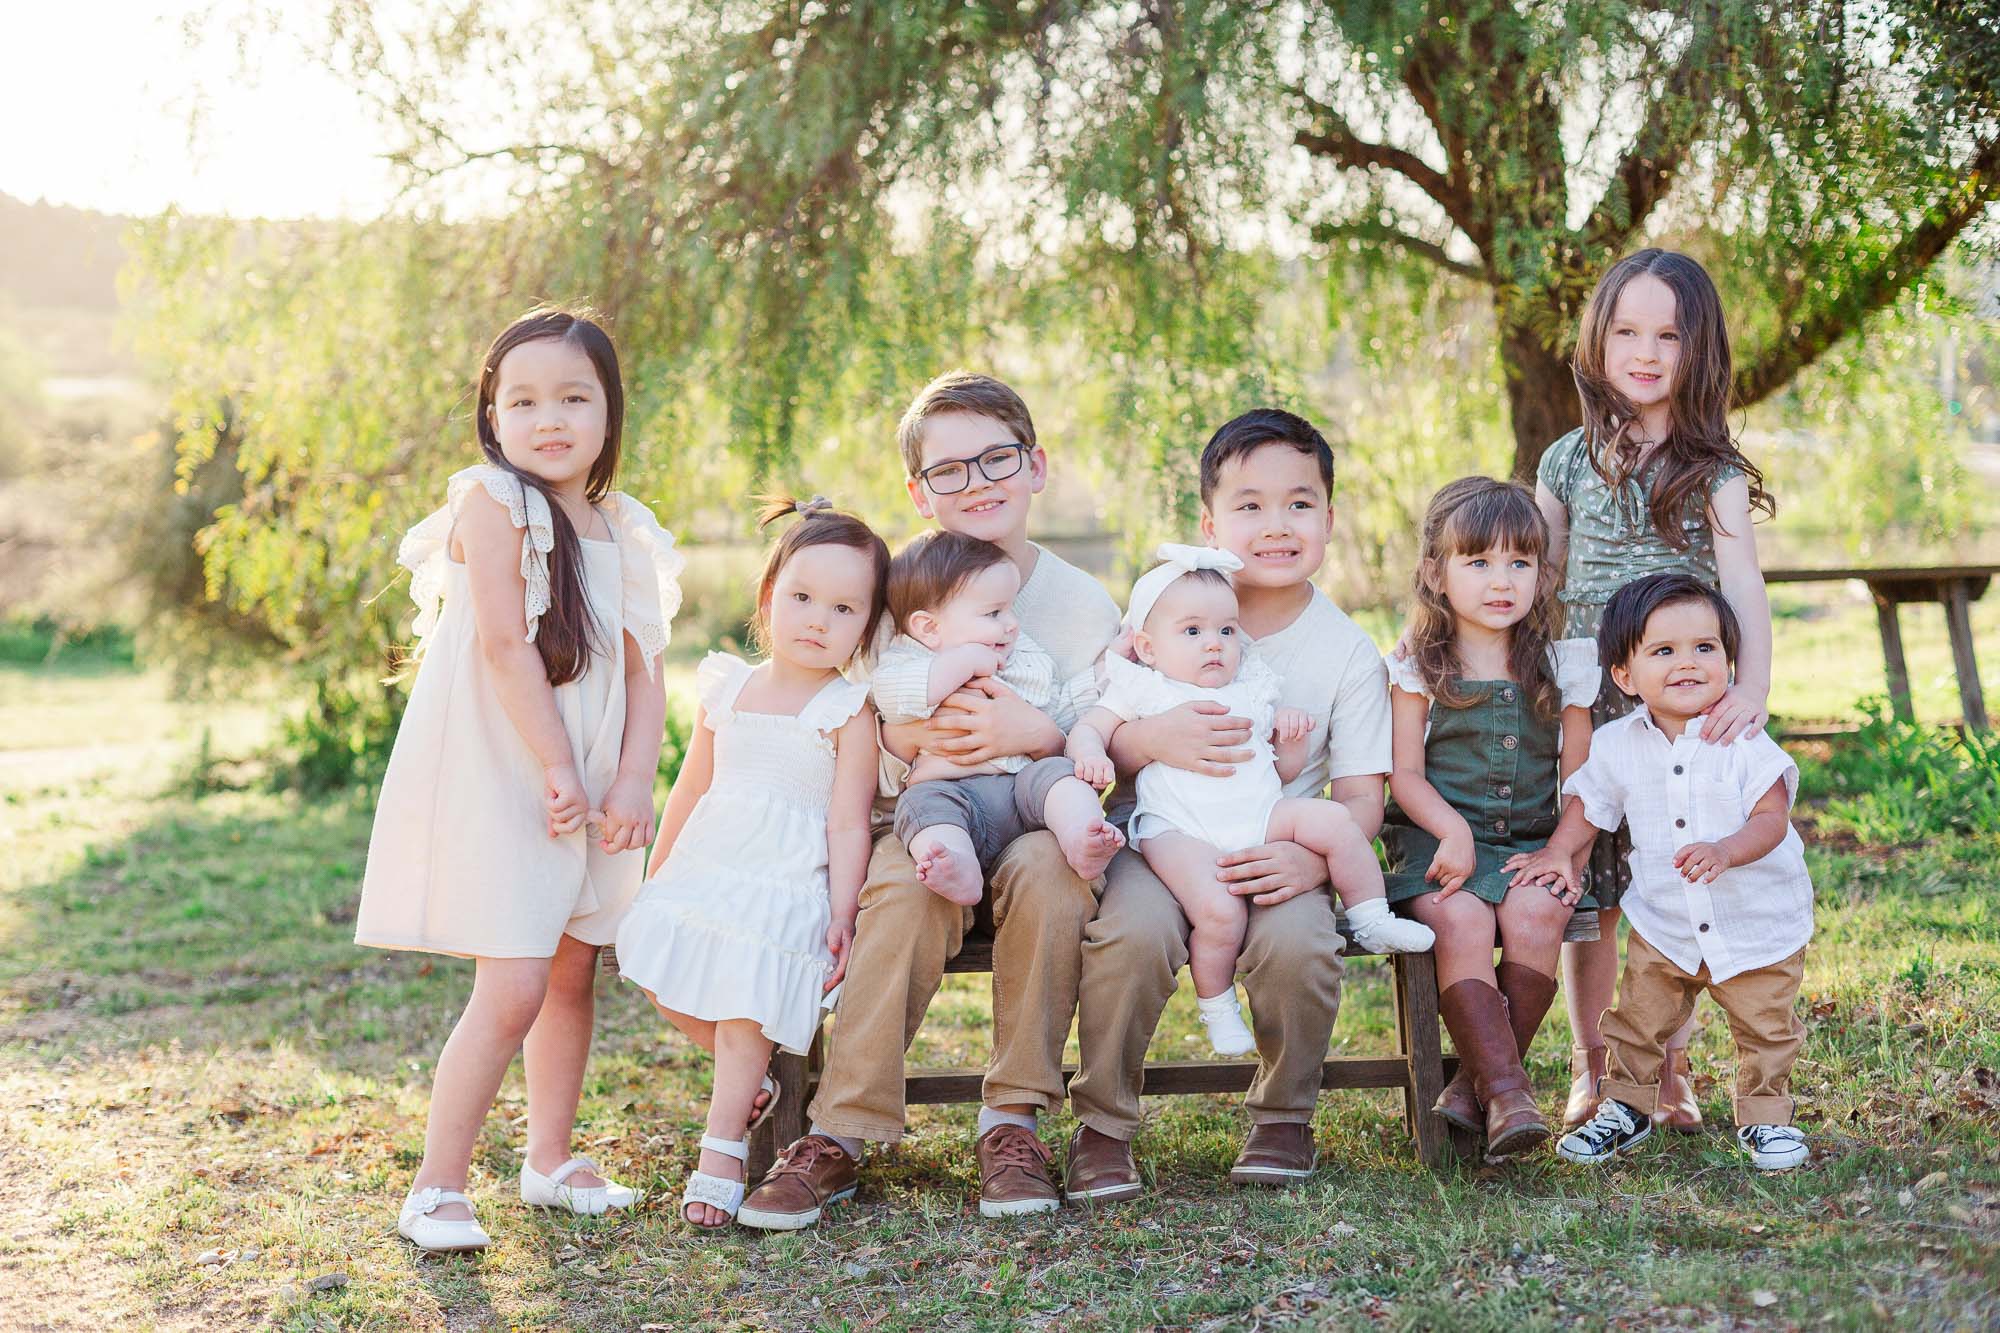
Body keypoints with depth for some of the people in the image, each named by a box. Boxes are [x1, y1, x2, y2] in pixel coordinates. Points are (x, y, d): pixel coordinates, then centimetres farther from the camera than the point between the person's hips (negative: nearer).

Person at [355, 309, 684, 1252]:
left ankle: (549, 1161, 29)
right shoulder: (492, 502, -10)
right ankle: (436, 1189, -2)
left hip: (586, 788, 7)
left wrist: (633, 782, -9)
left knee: (573, 973, 13)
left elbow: (643, 672, 6)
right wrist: (558, 769, -17)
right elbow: (505, 646, -16)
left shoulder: (622, 532, 10)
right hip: (496, 778, -7)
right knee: (515, 989, -12)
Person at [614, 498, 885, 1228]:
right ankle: (753, 1081, 23)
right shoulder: (726, 688, 8)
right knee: (666, 987, -1)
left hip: (787, 886, -5)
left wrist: (842, 916, -14)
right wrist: (656, 877, 21)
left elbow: (849, 824, -8)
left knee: (747, 1013, -10)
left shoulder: (848, 711, -6)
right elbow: (691, 789, 17)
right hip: (704, 868, 5)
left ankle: (721, 1154, 1)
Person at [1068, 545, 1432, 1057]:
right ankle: (1216, 1006, -7)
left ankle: (1372, 922, 0)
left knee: (1332, 819, -17)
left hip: (1261, 819, 5)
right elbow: (1088, 728, 6)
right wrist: (1090, 752, -18)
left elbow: (1283, 771, 26)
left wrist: (1293, 737, 4)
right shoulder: (1142, 691, 11)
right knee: (1221, 912, -31)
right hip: (1181, 832, -5)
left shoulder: (1252, 693, 22)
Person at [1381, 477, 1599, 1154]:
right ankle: (1505, 1091, -29)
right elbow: (1405, 775, 0)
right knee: (1461, 919, -31)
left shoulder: (1560, 668, 9)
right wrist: (1454, 831, -17)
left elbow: (1577, 778, 9)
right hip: (1437, 839, -2)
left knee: (1536, 913, -29)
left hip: (1530, 842, 2)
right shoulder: (1418, 670, 4)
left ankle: (1476, 1080, -17)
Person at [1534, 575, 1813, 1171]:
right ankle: (1626, 1106, 27)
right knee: (1638, 1019, 7)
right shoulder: (1616, 745, -5)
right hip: (1664, 926, 2)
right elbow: (1589, 806, 10)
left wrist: (1724, 851, -36)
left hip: (1759, 923, -2)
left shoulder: (1743, 740, -15)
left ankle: (1765, 1115, 26)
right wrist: (1557, 854, -5)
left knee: (1765, 1027, 6)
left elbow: (1771, 818, -19)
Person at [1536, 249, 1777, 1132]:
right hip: (1585, 704, 2)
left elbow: (1742, 580, -14)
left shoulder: (1711, 469, -1)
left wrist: (1754, 683, -30)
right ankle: (1591, 1070, 15)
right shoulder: (1570, 462, 7)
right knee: (1584, 892, 3)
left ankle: (1669, 1071, 15)